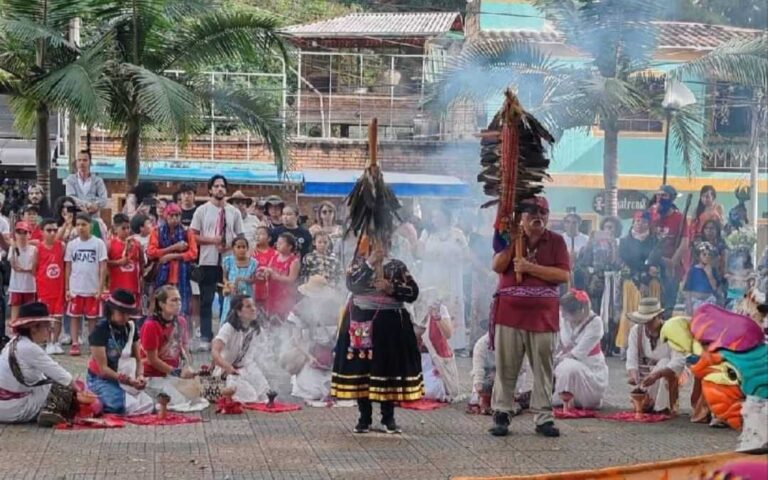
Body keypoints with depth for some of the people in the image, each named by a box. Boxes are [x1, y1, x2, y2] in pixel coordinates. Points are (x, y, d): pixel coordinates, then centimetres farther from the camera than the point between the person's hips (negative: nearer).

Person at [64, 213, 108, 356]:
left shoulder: (98, 243, -4)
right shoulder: (72, 244, 4)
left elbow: (103, 266, -4)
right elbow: (68, 267, 8)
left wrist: (100, 288, -9)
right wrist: (67, 288, 4)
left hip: (92, 289, -2)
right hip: (75, 289, 2)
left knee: (92, 317, 5)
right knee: (74, 316, 4)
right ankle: (75, 344, 8)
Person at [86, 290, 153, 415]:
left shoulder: (130, 328, 3)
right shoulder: (100, 330, -17)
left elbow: (138, 359, 4)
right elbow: (103, 369, -20)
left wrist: (140, 376, -20)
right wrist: (130, 381, -32)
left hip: (121, 379, 7)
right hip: (100, 380, -7)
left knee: (148, 406, -11)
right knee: (133, 407, -28)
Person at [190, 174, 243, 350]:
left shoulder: (234, 212, 7)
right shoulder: (202, 210, 1)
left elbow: (240, 237, 9)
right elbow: (193, 236, -2)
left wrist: (231, 245, -12)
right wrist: (212, 240, -15)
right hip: (208, 261, -2)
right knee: (206, 300, -1)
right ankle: (205, 337, 3)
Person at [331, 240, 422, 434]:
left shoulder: (397, 266, 6)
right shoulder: (359, 263, 6)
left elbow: (413, 292, -1)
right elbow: (352, 284, -14)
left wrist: (392, 289, -15)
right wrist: (370, 263, -18)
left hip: (390, 323, 0)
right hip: (362, 321, 0)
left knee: (389, 366, 0)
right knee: (361, 366, -2)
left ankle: (388, 417, 11)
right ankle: (364, 417, 8)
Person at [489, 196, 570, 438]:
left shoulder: (556, 241, 4)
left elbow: (564, 274, -8)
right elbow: (498, 266, -6)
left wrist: (530, 267, -13)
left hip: (543, 316, 0)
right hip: (509, 313, 0)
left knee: (543, 370, 2)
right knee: (506, 368, 1)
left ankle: (544, 418, 6)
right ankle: (501, 414, 6)